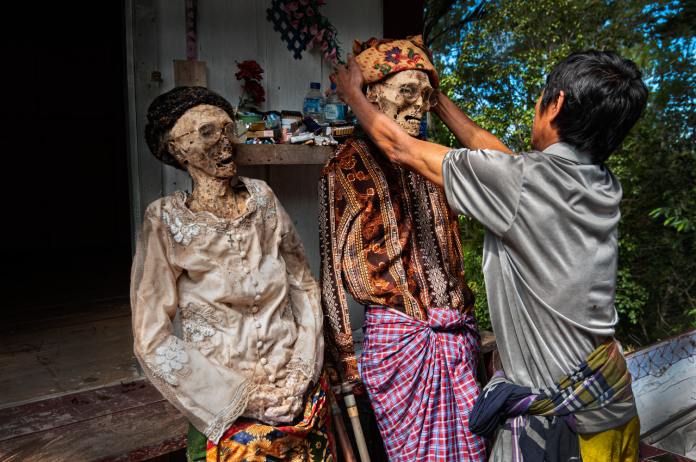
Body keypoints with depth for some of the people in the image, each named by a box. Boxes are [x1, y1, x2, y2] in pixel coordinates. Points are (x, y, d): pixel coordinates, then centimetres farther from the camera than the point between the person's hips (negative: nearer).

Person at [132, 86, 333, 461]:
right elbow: (151, 339, -12)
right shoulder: (166, 222, -13)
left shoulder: (262, 198, -3)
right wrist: (241, 395, -13)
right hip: (226, 409, -3)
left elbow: (304, 284, 2)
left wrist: (302, 370, -7)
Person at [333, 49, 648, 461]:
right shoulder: (604, 186, 0)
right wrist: (440, 101, 23)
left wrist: (353, 94, 8)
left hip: (559, 418, -7)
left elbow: (401, 149, -9)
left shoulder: (524, 179, -22)